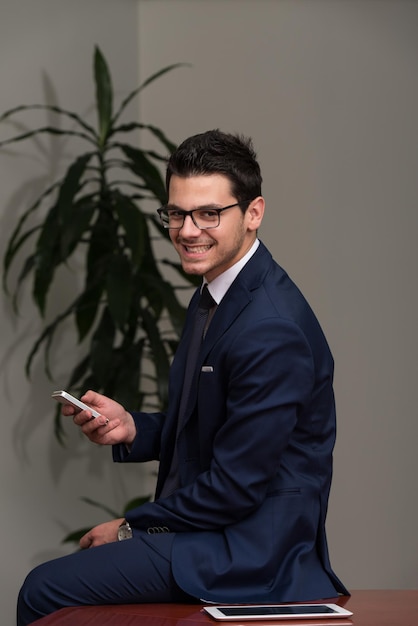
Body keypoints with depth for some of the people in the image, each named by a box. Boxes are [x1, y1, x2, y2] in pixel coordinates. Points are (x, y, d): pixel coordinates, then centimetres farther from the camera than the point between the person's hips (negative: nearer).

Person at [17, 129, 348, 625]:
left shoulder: (270, 329, -24)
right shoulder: (214, 297, 9)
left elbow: (235, 487, -22)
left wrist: (130, 528, -10)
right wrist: (129, 428, -3)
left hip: (252, 553, -10)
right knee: (51, 584, 15)